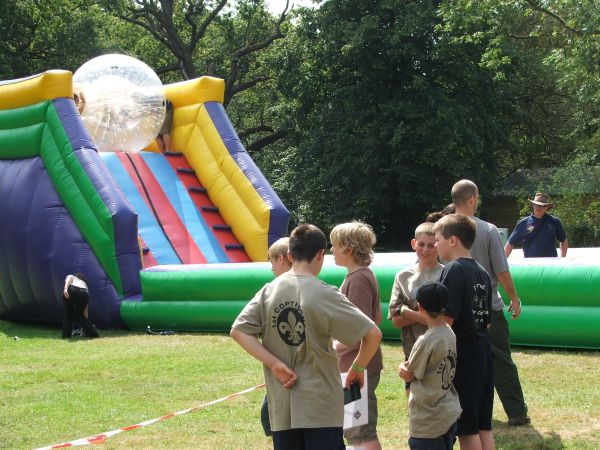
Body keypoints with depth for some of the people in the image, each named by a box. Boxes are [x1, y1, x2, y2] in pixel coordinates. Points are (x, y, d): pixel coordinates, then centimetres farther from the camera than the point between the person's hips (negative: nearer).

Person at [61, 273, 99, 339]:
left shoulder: (72, 277, 38)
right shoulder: (84, 284, 42)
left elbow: (70, 277, 6)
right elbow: (85, 308, 41)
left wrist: (65, 288, -11)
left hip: (71, 291, -3)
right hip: (83, 294, 3)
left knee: (68, 314, 22)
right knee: (79, 316, 25)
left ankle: (66, 335, 18)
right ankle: (93, 333, 20)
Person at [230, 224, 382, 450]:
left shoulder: (269, 291, 1)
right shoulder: (324, 295, -11)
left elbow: (238, 331, -1)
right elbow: (373, 334, -13)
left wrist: (275, 364, -6)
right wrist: (357, 368, 4)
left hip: (282, 408, 4)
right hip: (322, 406, -4)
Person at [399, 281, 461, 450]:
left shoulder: (426, 341, -21)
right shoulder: (450, 334, 3)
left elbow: (408, 375, -8)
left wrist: (403, 366, 10)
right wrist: (406, 367, -2)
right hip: (450, 414, 8)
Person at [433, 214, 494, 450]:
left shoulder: (454, 270, -14)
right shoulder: (481, 272, 12)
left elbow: (446, 320, -19)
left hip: (462, 353, -8)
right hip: (483, 351, 8)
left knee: (467, 429, -1)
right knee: (483, 426, 12)